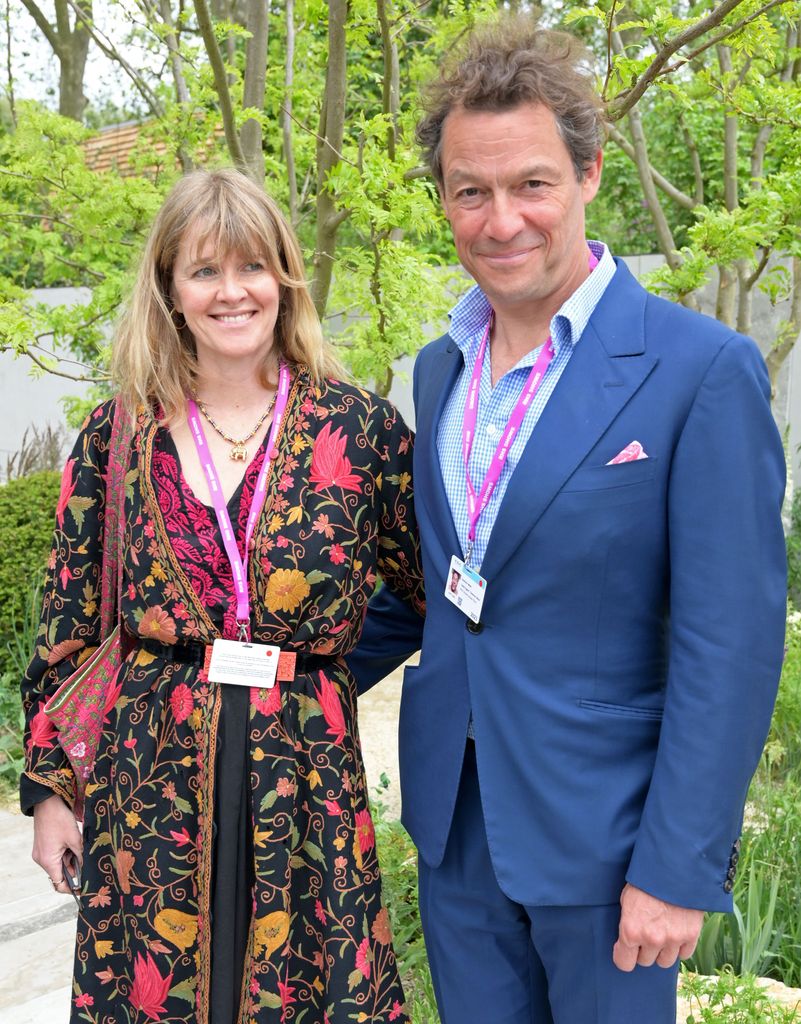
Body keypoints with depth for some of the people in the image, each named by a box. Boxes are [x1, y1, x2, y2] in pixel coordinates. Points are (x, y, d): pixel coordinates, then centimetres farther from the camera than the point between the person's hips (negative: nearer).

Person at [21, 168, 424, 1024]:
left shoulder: (361, 428, -3)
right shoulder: (118, 437, 1)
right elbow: (67, 628, 6)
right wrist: (50, 787, 7)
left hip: (306, 779, -1)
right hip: (149, 780, 1)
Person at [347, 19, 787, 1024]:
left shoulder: (702, 371, -16)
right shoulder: (441, 368, 5)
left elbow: (730, 645, -16)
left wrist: (679, 867, -16)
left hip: (600, 826, -5)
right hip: (453, 820, 6)